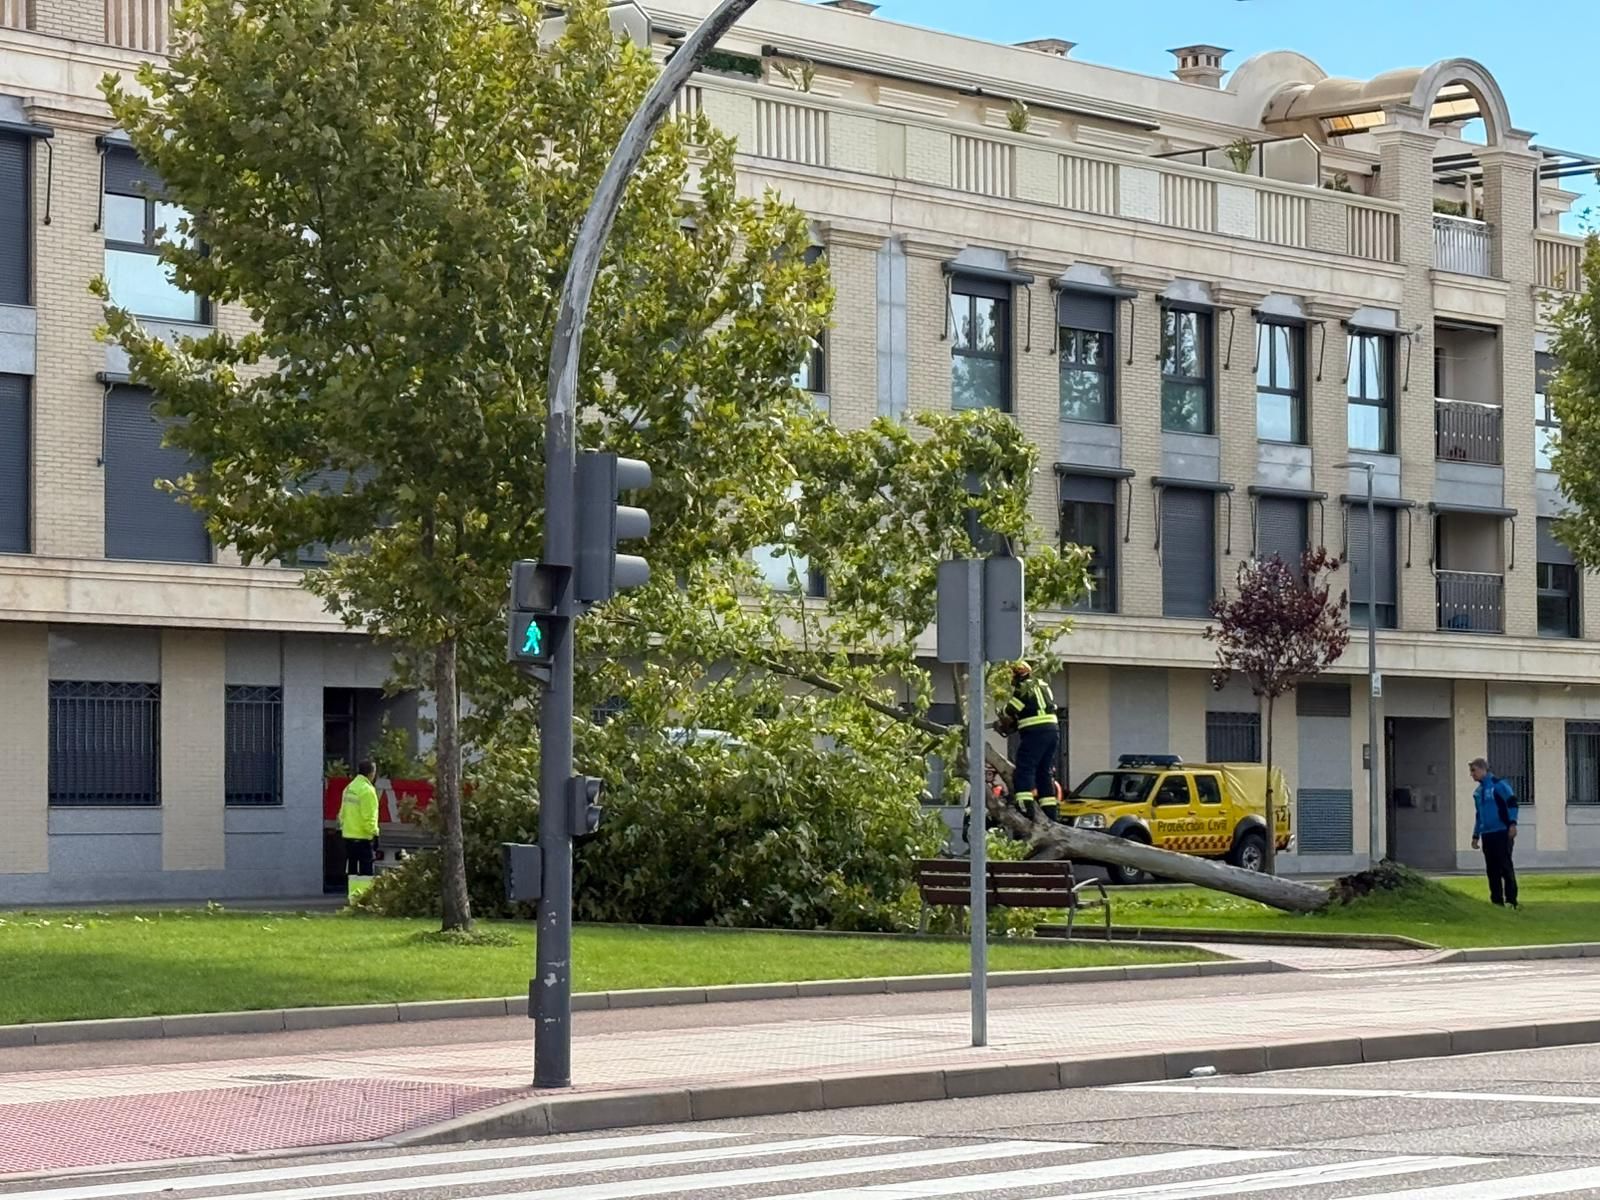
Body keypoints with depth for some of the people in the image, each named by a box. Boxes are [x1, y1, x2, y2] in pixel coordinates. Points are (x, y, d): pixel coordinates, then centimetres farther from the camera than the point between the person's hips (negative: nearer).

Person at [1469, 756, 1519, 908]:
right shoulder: (1478, 792, 18)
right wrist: (1476, 835, 24)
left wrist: (1512, 823, -21)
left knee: (1505, 867, -8)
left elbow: (1512, 803, -11)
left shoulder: (1499, 784, -4)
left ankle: (1511, 900, -7)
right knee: (1492, 870, 5)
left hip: (1502, 833, -7)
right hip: (1487, 835, 7)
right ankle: (1497, 901, 9)